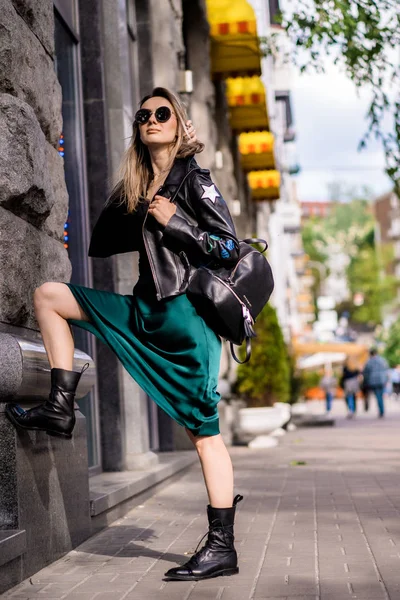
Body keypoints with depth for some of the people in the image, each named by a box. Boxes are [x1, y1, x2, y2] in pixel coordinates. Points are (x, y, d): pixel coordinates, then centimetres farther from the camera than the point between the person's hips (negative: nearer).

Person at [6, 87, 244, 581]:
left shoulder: (194, 180, -3)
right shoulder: (134, 190, 16)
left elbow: (229, 249, -8)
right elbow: (99, 248, 17)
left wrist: (175, 222, -13)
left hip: (186, 317, -7)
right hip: (145, 313, 8)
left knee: (203, 431, -6)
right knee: (48, 295, 9)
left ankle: (222, 547, 1)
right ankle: (60, 408, 5)